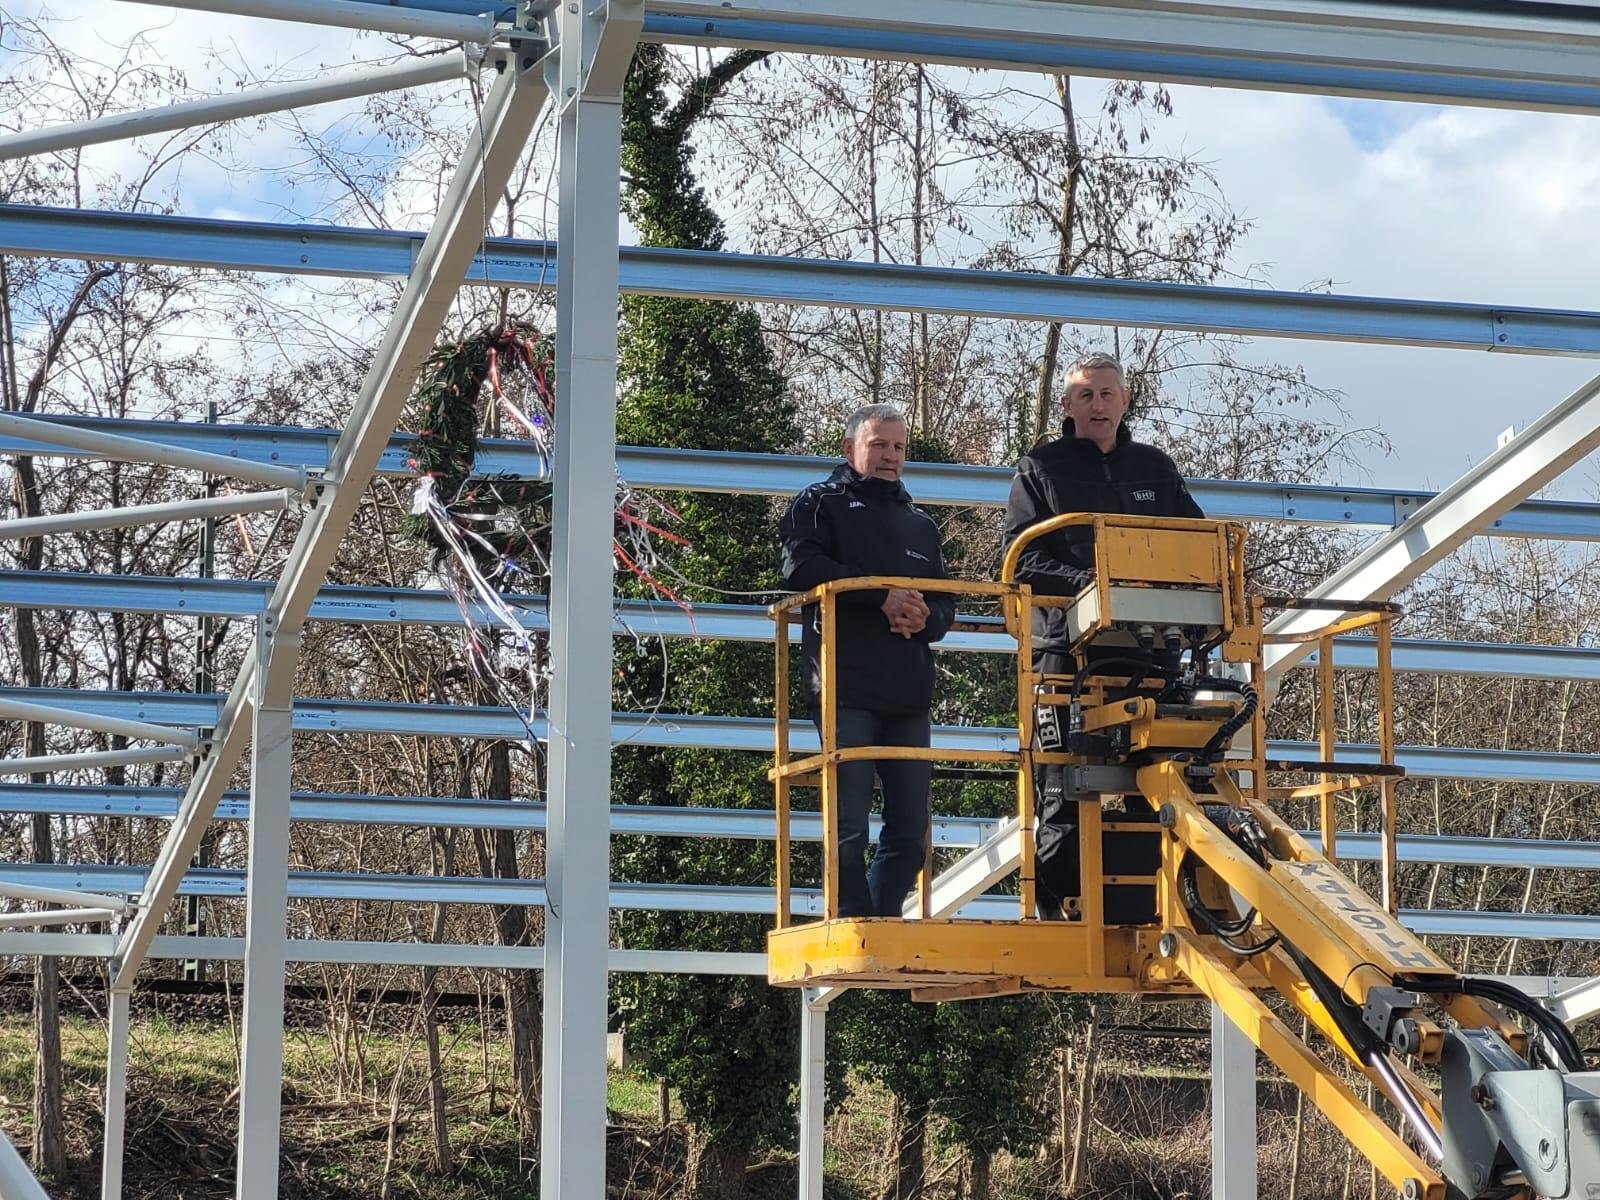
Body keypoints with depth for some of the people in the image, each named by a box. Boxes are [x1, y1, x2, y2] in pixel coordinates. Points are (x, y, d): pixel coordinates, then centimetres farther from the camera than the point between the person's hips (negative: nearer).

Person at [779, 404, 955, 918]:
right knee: (849, 827, -10)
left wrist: (924, 617, -2)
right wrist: (883, 596, -13)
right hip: (846, 690, -6)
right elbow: (801, 566, -10)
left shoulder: (920, 524, 26)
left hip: (909, 696, 6)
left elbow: (945, 603, 23)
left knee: (909, 832, 4)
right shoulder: (821, 504, 9)